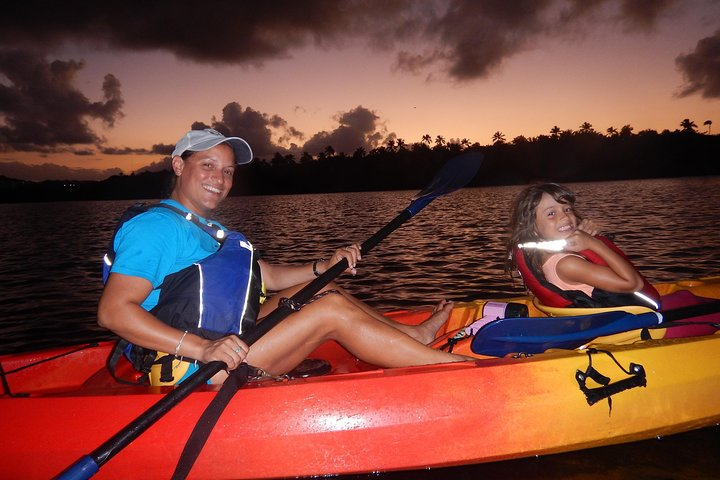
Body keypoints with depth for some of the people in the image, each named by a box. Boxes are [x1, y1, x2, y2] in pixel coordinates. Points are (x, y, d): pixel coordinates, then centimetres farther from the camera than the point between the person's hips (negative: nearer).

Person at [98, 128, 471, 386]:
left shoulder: (210, 231, 19)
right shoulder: (155, 226, -12)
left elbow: (270, 276, 17)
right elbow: (112, 311, -22)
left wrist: (325, 266, 1)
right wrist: (202, 349, -32)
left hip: (223, 341, 10)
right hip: (191, 369, -10)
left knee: (319, 288, 11)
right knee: (332, 309, -15)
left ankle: (413, 335, 17)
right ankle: (455, 366, -11)